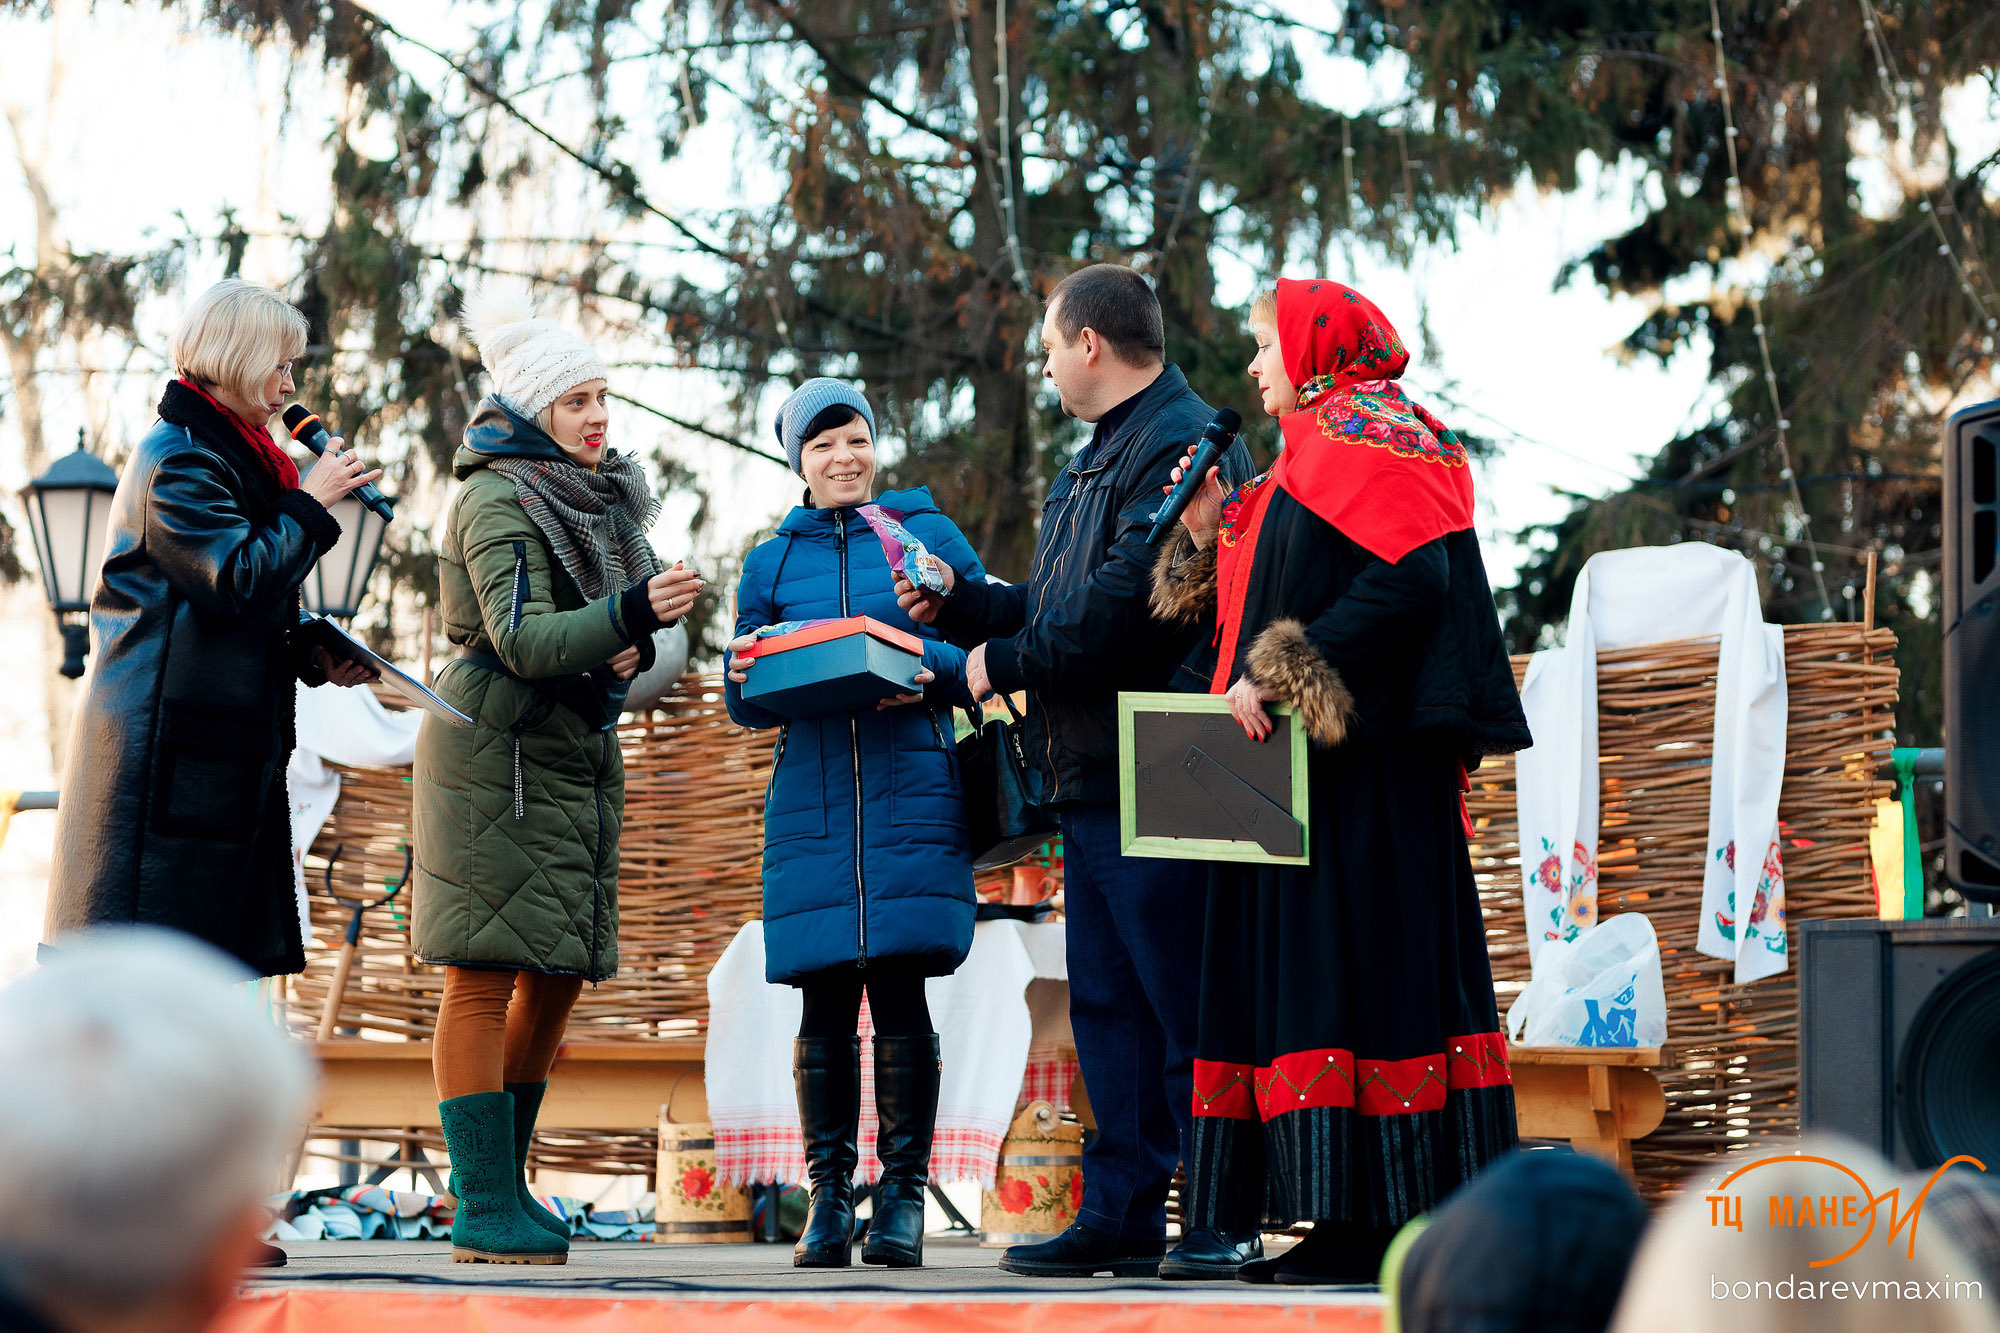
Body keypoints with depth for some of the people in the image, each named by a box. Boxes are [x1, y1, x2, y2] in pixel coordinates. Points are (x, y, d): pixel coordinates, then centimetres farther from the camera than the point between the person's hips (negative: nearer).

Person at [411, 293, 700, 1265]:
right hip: (495, 755, -9)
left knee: (560, 974, 10)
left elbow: (646, 604, 16)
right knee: (485, 975, -10)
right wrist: (628, 615, -37)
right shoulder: (495, 501, -12)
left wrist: (637, 645, -7)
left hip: (578, 760, 9)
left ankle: (506, 1184, 20)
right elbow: (523, 639, -23)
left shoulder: (601, 497, 13)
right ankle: (482, 1211, -12)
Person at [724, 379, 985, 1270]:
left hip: (911, 796, -2)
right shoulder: (773, 561, 16)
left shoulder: (926, 534, 10)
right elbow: (749, 708, 15)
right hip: (811, 801, 2)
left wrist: (932, 671, -14)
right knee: (825, 1002, -1)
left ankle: (902, 1197, -1)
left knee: (899, 993, -7)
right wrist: (748, 680, -9)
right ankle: (829, 1196, 5)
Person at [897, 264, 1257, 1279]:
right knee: (1107, 1006, 10)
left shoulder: (1179, 446, -12)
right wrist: (959, 604, 20)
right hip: (1093, 778, 10)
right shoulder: (1097, 459, 23)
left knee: (1184, 1004, -7)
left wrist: (1004, 663, -12)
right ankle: (1122, 1215, 14)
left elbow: (1123, 605, -22)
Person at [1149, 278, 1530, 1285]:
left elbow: (1406, 583, -21)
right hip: (1297, 761, 10)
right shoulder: (1307, 457, 23)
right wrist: (1212, 536, 10)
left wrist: (1281, 678, -22)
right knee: (1301, 974, 6)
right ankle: (1348, 1221, 5)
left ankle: (1375, 1225, -12)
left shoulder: (1370, 443, -7)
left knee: (1350, 967, -12)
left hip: (1363, 765, -10)